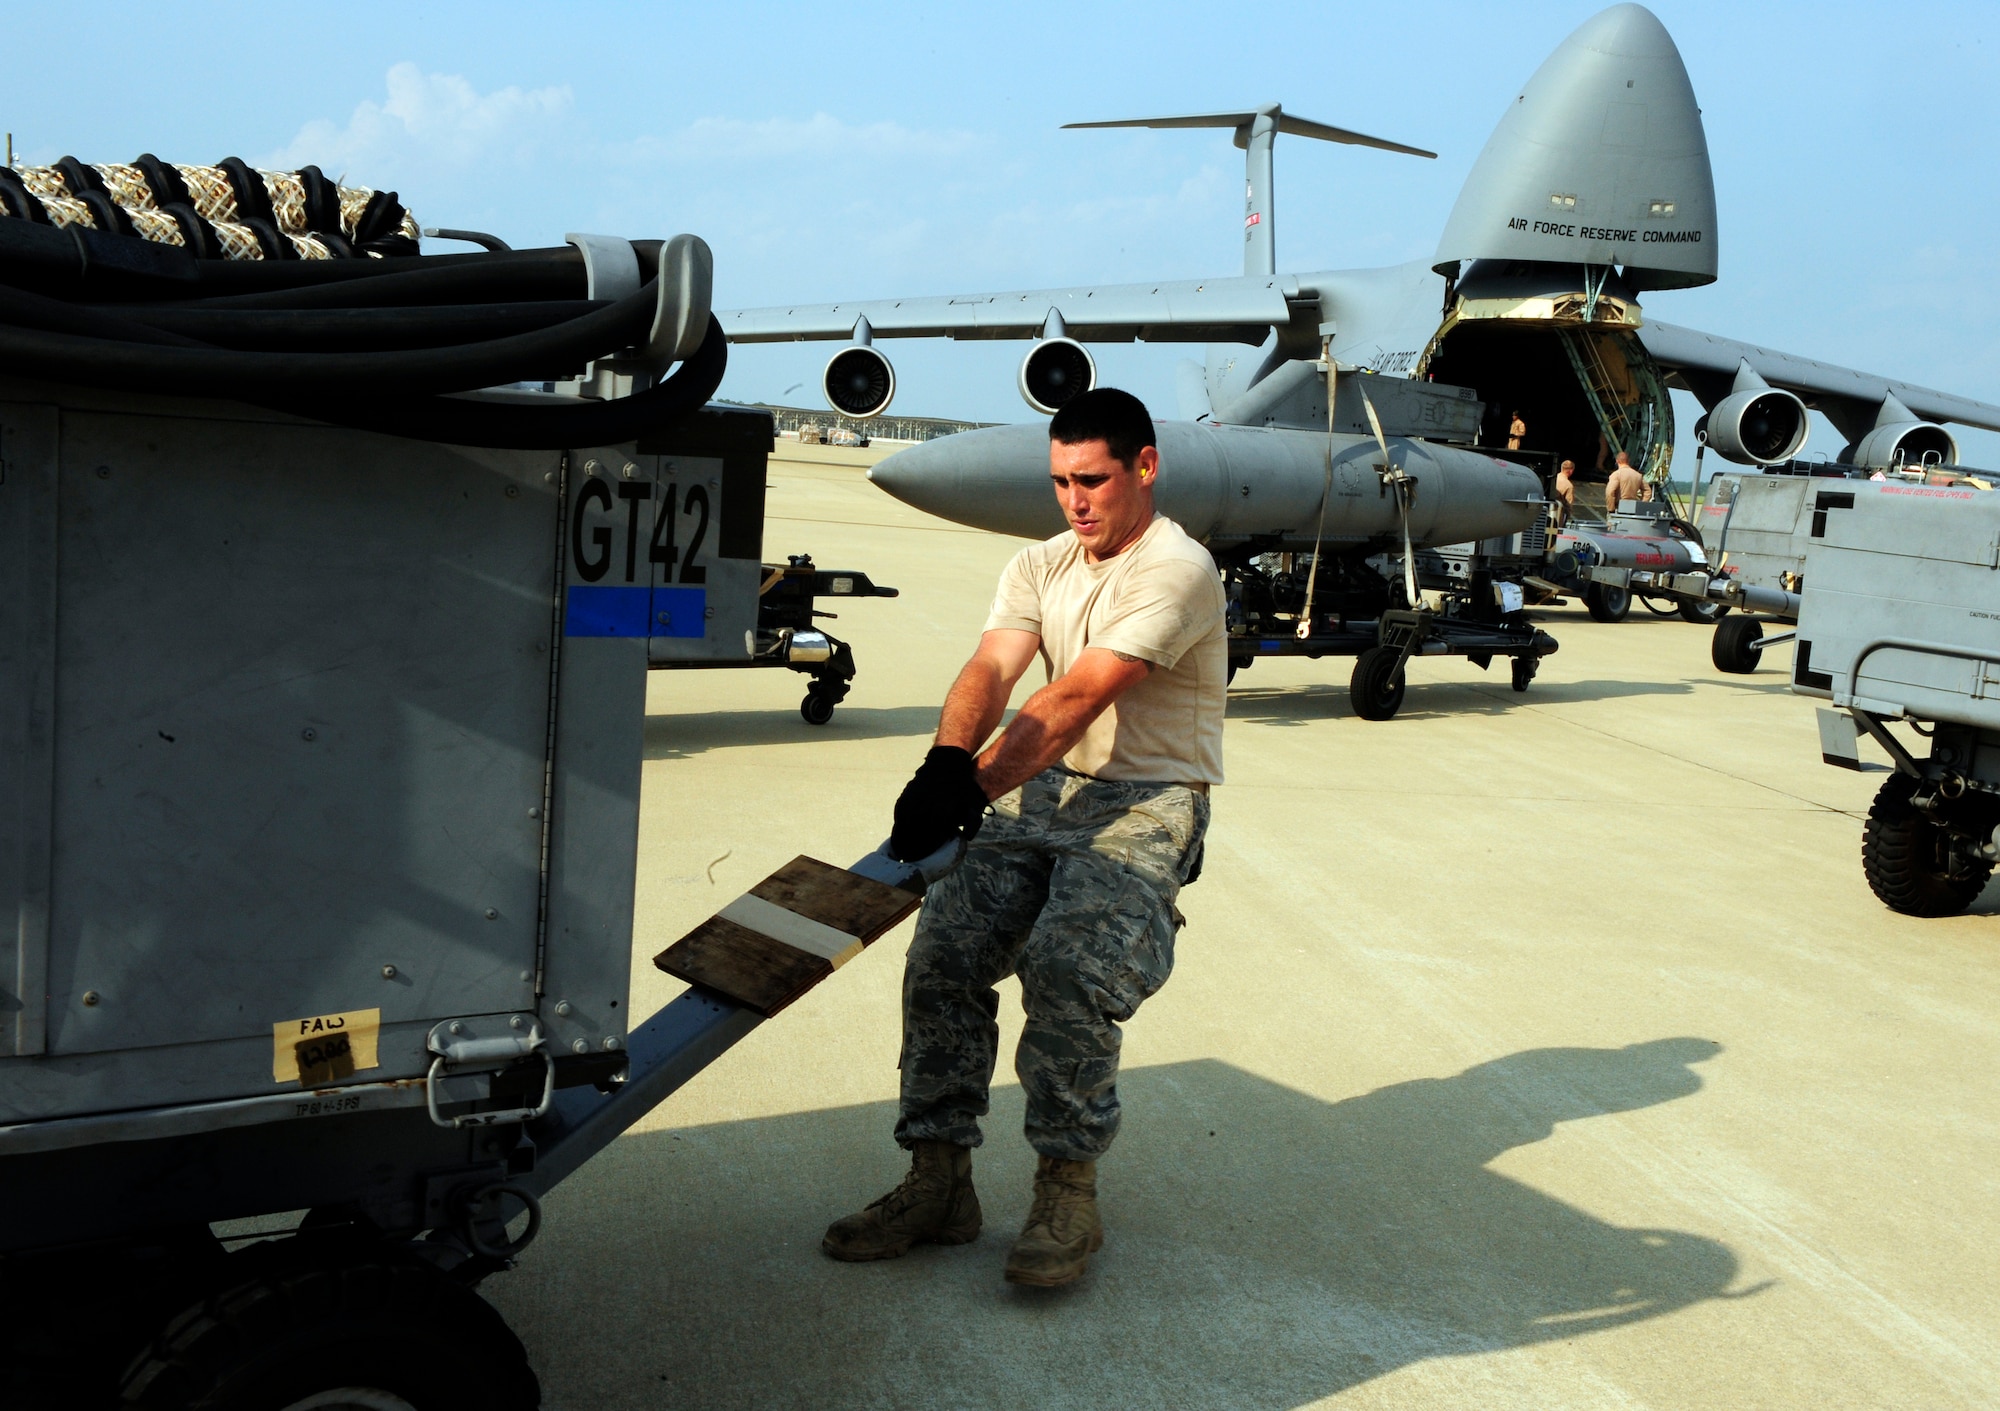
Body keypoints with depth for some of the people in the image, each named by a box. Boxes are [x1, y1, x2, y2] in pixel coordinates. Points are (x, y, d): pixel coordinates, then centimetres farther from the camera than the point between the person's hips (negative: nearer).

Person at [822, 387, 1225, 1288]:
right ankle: (938, 1182, -3)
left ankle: (1067, 1191, -12)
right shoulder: (1041, 566, 11)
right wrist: (946, 760, -29)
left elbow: (1076, 699, -22)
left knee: (1066, 962, -29)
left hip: (1148, 801, -6)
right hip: (1045, 789, 6)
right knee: (943, 950, -14)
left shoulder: (1177, 570, -11)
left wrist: (970, 789, -29)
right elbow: (991, 670, -7)